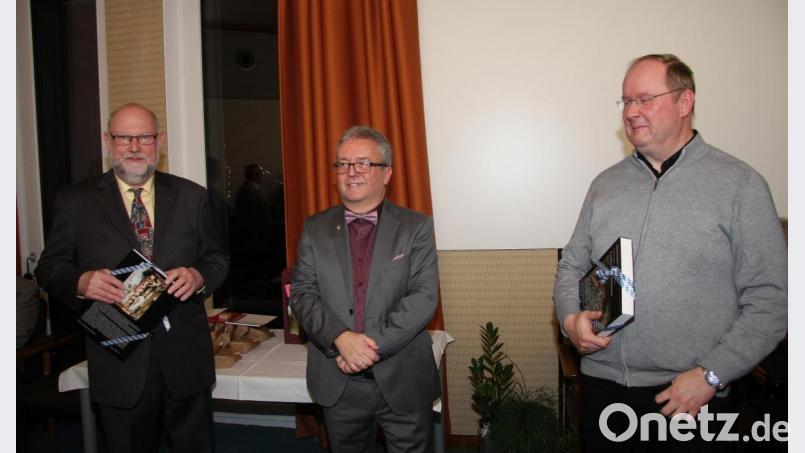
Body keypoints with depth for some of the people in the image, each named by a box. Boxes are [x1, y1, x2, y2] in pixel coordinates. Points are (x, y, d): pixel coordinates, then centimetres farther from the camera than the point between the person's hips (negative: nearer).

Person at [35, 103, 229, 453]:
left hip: (186, 358, 1)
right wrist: (81, 281, -19)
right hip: (119, 363, -1)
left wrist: (198, 276, -16)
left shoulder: (191, 196, 4)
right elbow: (49, 267, 2)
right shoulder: (75, 201, 1)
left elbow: (217, 258, 6)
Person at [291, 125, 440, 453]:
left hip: (403, 380, -1)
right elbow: (302, 293, -2)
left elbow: (424, 296, -10)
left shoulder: (416, 227, -3)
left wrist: (373, 344, -19)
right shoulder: (315, 229, 4)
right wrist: (341, 339, -18)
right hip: (337, 383, 2)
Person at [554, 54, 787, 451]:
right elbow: (572, 265, 12)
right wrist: (570, 318, -7)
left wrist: (711, 375, -14)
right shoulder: (606, 184, 7)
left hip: (688, 396, -3)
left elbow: (771, 298, -8)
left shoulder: (739, 184, -5)